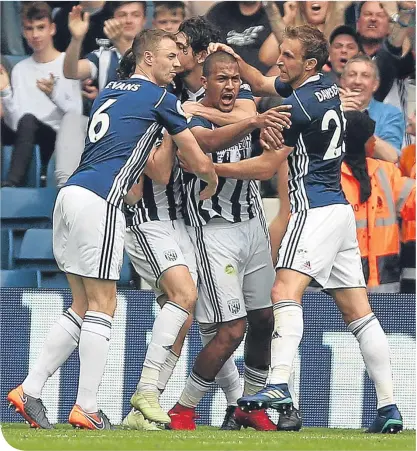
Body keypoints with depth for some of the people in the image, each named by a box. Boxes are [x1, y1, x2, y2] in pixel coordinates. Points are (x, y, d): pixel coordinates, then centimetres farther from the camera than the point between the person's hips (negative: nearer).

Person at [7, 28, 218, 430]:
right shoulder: (159, 98, 1)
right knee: (101, 307, -3)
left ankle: (29, 390, 8)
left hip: (70, 195, 8)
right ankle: (86, 408, -4)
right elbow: (198, 161, 8)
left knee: (82, 306, 13)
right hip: (99, 201, -8)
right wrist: (212, 183, 28)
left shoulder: (110, 92, 22)